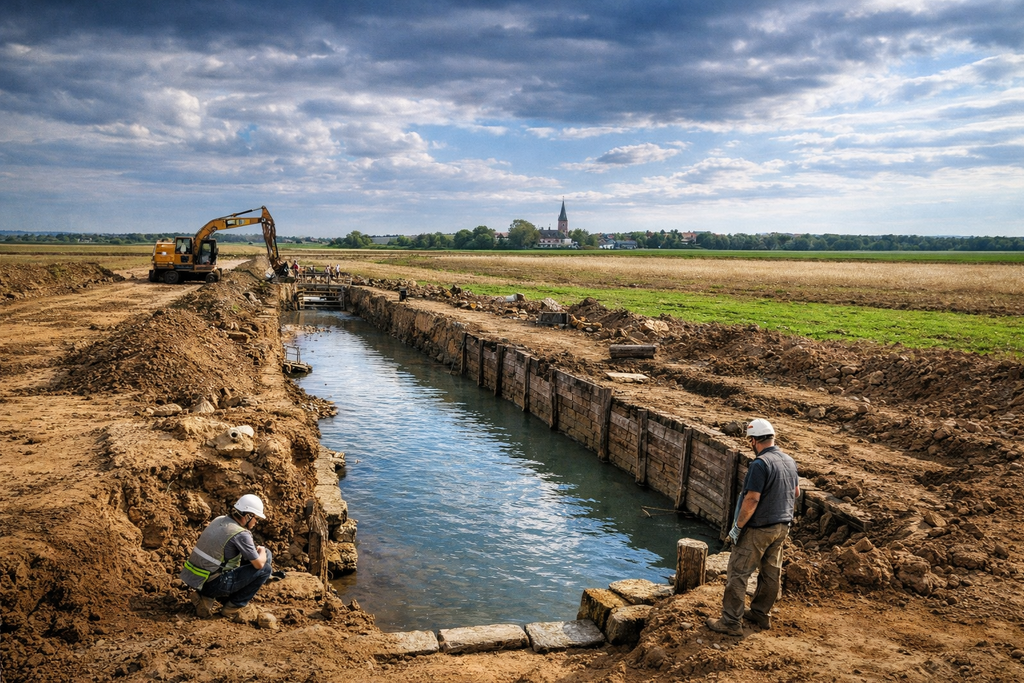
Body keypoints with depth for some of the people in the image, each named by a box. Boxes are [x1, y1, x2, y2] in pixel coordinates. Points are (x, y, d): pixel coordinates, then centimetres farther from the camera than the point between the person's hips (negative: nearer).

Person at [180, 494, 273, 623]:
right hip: (213, 584, -8)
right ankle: (234, 606, 5)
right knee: (265, 569, -6)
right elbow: (259, 564, -13)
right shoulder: (241, 534, -20)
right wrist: (262, 552, 9)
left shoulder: (220, 520, 4)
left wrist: (255, 550, 15)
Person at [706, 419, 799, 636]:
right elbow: (796, 492, 17)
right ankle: (761, 614, 32)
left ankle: (731, 622, 2)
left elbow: (752, 499, -25)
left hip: (758, 529, -9)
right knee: (771, 572, 18)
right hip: (782, 526, 9)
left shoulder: (760, 464, -22)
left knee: (738, 573, -1)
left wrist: (737, 527, -17)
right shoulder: (790, 461, 4)